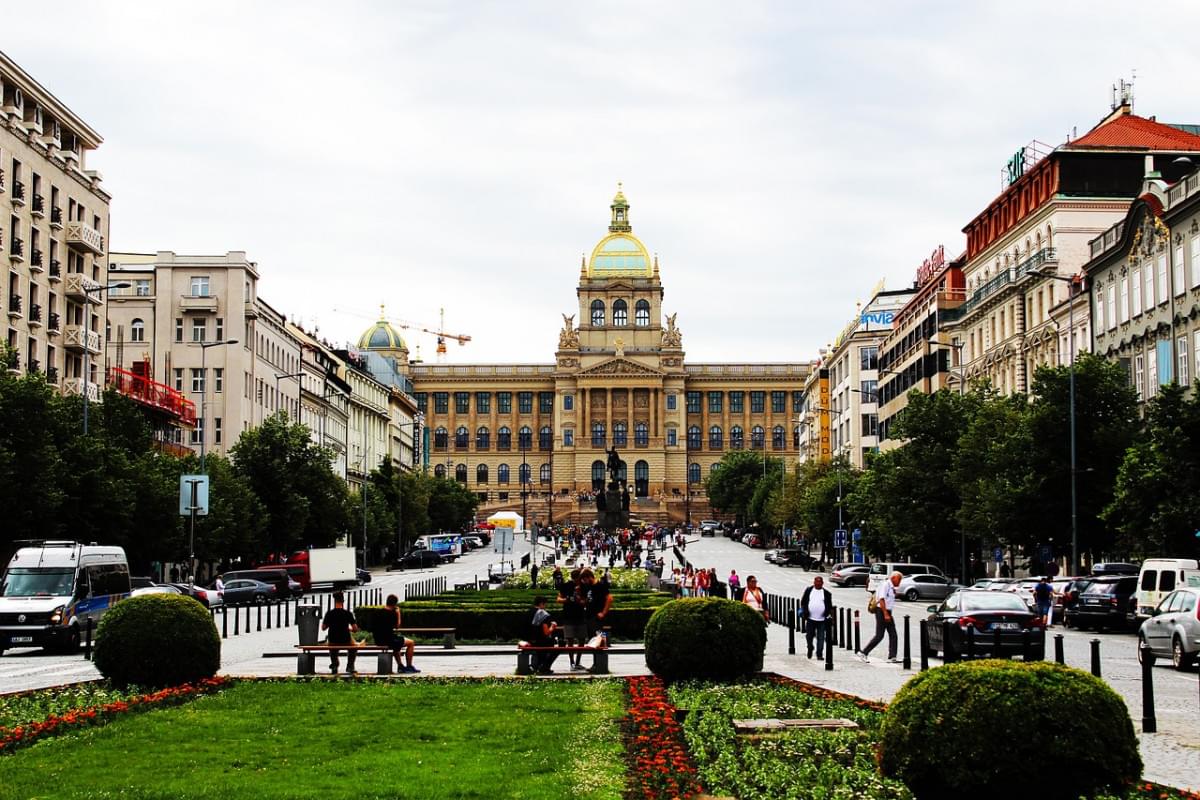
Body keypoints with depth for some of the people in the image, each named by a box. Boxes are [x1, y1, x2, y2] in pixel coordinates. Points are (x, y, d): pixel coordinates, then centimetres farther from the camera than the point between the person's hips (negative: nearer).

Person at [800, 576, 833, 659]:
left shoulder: (826, 593, 6)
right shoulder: (808, 590, 7)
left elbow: (830, 606, 10)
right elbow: (803, 602, 11)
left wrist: (830, 614, 1)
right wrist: (803, 612, 2)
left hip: (822, 620, -1)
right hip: (810, 618, 1)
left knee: (821, 637, -3)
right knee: (809, 635, 10)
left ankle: (819, 654, 1)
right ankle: (810, 649, 33)